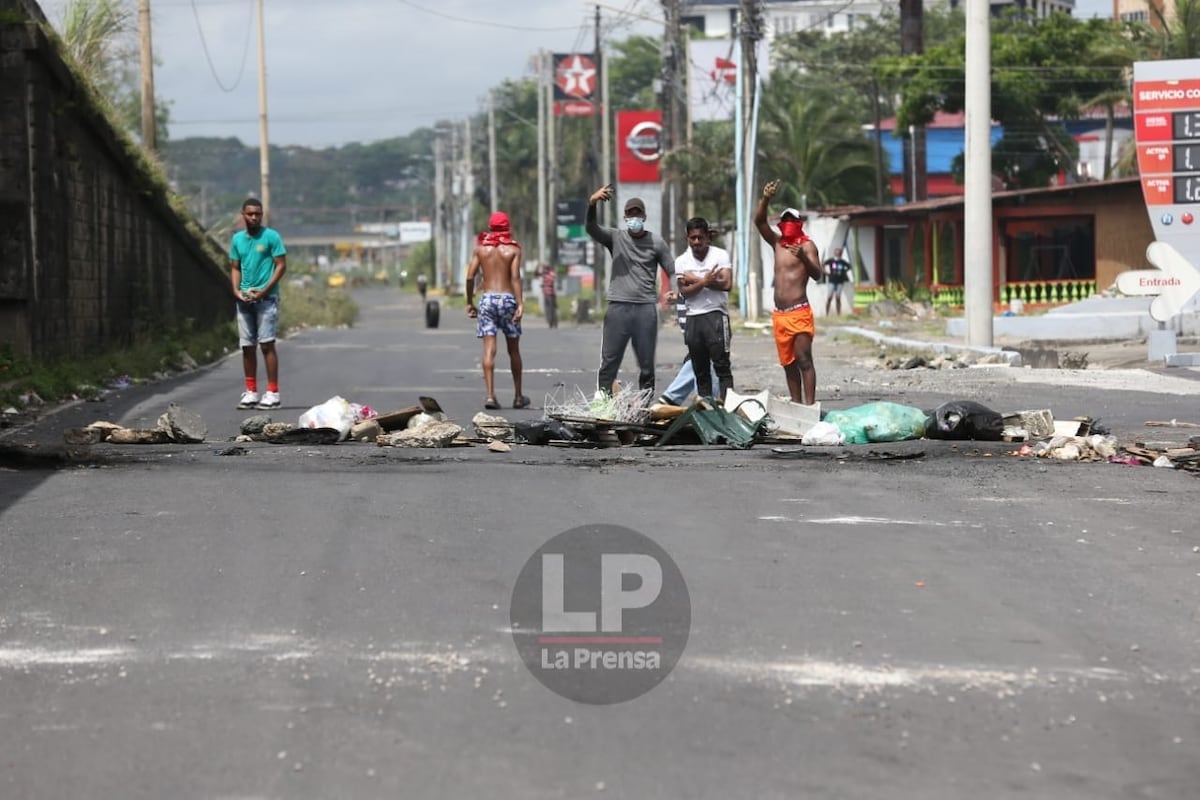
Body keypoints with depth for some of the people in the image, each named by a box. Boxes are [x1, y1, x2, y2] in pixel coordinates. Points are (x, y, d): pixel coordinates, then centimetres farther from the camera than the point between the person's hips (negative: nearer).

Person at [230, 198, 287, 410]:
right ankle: (251, 392, 11)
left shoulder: (271, 236, -3)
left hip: (266, 298, -5)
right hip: (244, 299, 5)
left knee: (267, 344, -9)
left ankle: (272, 392, -8)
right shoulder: (237, 239, 12)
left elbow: (281, 265, -6)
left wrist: (263, 291, -14)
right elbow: (235, 268, 17)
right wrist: (236, 290, -1)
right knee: (247, 346, 5)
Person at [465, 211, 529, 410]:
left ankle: (490, 394, -16)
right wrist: (520, 304, -15)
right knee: (513, 350, 10)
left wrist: (469, 302, 9)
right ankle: (518, 397, 19)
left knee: (489, 349, -4)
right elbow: (515, 277, -11)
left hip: (487, 299, 1)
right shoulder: (513, 249, 0)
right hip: (507, 298, -1)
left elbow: (470, 276, 1)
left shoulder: (480, 248, 7)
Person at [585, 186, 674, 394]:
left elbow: (672, 271, 8)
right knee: (609, 361, -3)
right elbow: (591, 229, -9)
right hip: (618, 307, -1)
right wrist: (592, 204, -28)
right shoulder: (615, 237, 7)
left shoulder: (656, 243, 8)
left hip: (646, 308, 1)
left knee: (647, 365, 5)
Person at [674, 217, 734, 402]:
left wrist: (696, 280, -8)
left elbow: (727, 284, -12)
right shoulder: (681, 262, 7)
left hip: (716, 315, -4)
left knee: (722, 365, -8)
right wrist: (705, 281, -17)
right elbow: (684, 291, -2)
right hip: (693, 318, 4)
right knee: (700, 369, 7)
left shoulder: (720, 255, 0)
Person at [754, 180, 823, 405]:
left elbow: (816, 274, -15)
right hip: (779, 314, 7)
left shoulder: (806, 245, -3)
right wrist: (765, 199, -10)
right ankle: (796, 405, 9)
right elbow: (759, 221, 7)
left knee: (803, 360, -13)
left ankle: (810, 406, -18)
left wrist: (804, 258, -34)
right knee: (788, 363, 7)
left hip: (799, 313, -7)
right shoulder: (777, 243, 15)